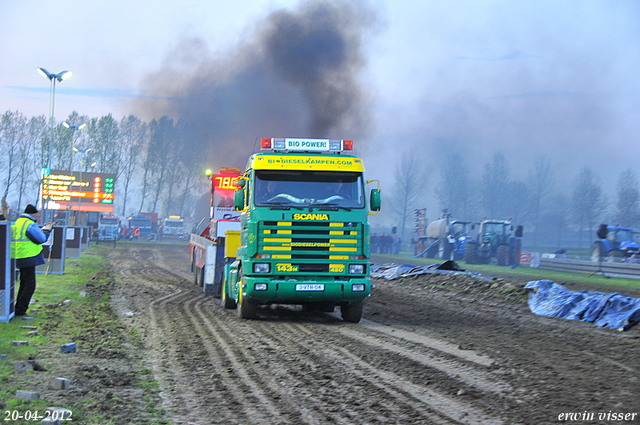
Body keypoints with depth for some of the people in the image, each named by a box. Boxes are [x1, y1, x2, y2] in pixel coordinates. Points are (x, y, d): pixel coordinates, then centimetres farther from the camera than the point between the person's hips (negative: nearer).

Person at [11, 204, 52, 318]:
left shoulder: (18, 222, 16)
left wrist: (41, 231, 17)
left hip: (20, 259, 10)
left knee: (24, 284, 17)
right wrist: (46, 231, 6)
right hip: (28, 258, -10)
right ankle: (20, 311, -10)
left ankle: (19, 310, 20)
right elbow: (41, 239, -13)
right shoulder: (30, 225, -15)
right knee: (30, 285, -7)